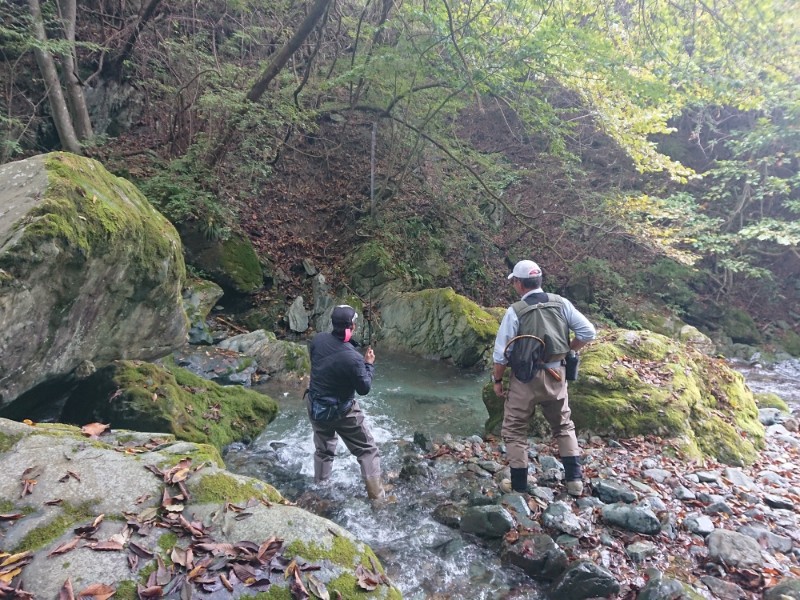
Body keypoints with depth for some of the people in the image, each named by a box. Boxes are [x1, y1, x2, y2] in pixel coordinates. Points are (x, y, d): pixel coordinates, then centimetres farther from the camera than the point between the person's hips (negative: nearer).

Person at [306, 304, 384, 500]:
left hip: (315, 407, 6)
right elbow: (364, 388, -16)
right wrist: (369, 364, -3)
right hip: (342, 412, -5)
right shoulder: (353, 357, -30)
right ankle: (376, 496, 15)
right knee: (367, 451, 11)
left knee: (323, 450, 26)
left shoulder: (318, 340, -14)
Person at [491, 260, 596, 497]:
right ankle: (574, 479, 19)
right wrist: (568, 350, 12)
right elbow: (588, 332, -2)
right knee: (564, 427, 23)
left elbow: (501, 352, -9)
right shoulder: (561, 303, -2)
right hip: (555, 376, 4)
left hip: (525, 379, -3)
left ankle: (519, 486, 15)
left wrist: (497, 380, 3)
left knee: (514, 431, 11)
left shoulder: (515, 311, -11)